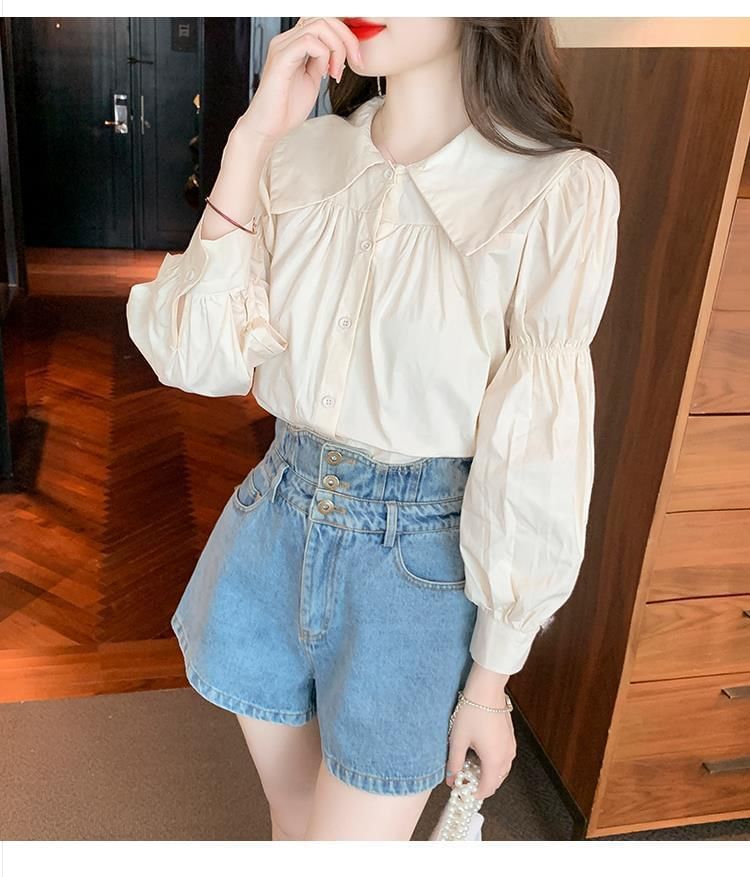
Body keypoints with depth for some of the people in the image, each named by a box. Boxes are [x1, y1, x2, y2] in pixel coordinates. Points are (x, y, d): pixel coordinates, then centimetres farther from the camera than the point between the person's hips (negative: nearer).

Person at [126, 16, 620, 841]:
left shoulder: (559, 190, -15)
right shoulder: (298, 155, -2)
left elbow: (539, 454, -12)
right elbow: (198, 357, -9)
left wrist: (490, 679, -6)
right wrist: (250, 139, -16)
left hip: (420, 558, -4)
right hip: (276, 524, 4)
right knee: (292, 822, 24)